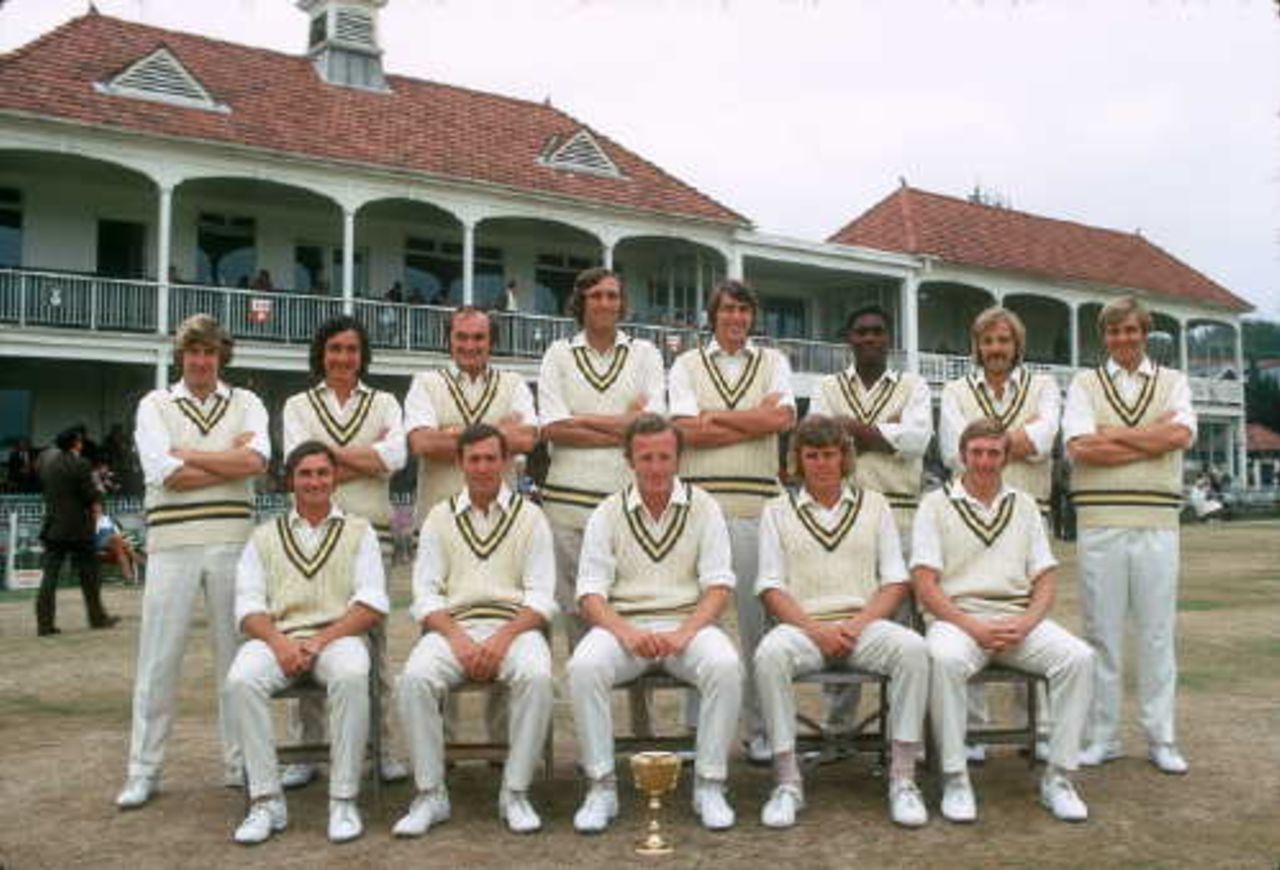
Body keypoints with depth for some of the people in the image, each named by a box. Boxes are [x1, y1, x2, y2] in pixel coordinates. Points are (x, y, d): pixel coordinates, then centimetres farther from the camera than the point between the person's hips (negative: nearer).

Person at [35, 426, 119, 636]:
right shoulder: (80, 464, -12)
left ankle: (44, 622, 0)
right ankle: (97, 617, 16)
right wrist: (96, 501, 7)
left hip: (52, 527, 5)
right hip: (77, 528, -5)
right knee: (88, 575, 7)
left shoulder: (47, 466, 9)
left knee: (50, 575, 4)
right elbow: (91, 496, -15)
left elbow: (47, 494, 16)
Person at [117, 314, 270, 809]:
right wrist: (232, 459, -4)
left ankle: (239, 762, 17)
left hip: (233, 541, 1)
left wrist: (186, 456, -7)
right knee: (158, 659, 1)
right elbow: (167, 475, -8)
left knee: (236, 655, 7)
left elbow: (256, 460, -9)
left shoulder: (245, 404, 11)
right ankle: (143, 772, 11)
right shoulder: (155, 405, 8)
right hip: (172, 544, -1)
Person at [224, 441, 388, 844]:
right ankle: (266, 800, -20)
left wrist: (321, 641, -11)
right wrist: (279, 643, -12)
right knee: (240, 680, -30)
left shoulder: (358, 531, 15)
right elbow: (249, 606, 9)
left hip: (338, 634, -2)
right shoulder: (264, 536, 20)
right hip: (278, 637, 2)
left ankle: (343, 800, -24)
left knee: (351, 676, -36)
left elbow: (373, 603, 4)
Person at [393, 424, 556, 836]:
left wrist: (502, 640, -15)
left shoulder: (529, 516, 11)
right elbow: (426, 594, 6)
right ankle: (430, 795, -14)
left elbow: (540, 597, 3)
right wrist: (458, 639, -12)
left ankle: (515, 793, -18)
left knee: (536, 676, -33)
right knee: (414, 678, -29)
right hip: (453, 627, 1)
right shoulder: (440, 517, 15)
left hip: (514, 627, -1)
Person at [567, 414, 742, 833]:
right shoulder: (608, 513, 7)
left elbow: (719, 586, -1)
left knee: (726, 666, -31)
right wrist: (627, 633, -20)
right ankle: (601, 786, -17)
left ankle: (709, 784, -16)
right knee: (583, 667, -30)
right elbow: (590, 593, 0)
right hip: (623, 624, 0)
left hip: (688, 623, 0)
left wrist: (684, 633, -18)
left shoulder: (703, 507, 7)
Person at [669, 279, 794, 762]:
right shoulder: (688, 364, 12)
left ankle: (761, 728, 10)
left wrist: (714, 417, -2)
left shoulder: (772, 362, 15)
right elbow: (688, 431, -4)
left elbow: (782, 418, -3)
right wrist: (757, 420, -3)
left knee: (756, 617, 1)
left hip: (756, 503, 1)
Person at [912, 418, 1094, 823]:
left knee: (1078, 656, -24)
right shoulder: (936, 505, 8)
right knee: (944, 659, -37)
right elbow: (924, 585, -2)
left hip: (1019, 619, 4)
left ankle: (1058, 778, -13)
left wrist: (1025, 625, -8)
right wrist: (973, 628, -15)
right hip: (957, 617, -3)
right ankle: (955, 778, -23)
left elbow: (1045, 580, 13)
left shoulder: (1024, 506, 20)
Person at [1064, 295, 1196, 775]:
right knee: (1102, 631, 3)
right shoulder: (1085, 384, 9)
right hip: (1100, 520, -1)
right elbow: (1079, 447, -8)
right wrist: (1154, 438, -6)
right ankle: (1102, 737, 12)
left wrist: (1111, 434, -6)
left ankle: (1160, 738, 15)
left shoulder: (1172, 382, 13)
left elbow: (1182, 434, -7)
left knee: (1158, 631, 5)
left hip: (1157, 522, 1)